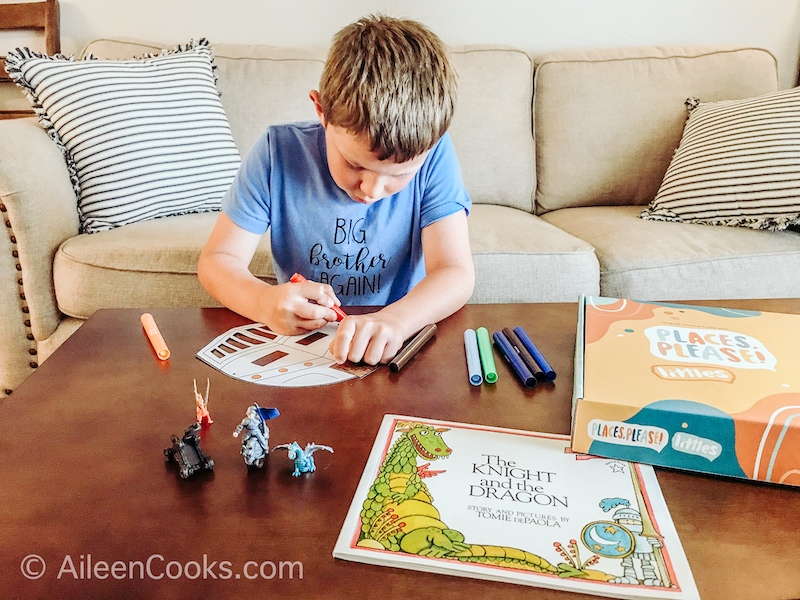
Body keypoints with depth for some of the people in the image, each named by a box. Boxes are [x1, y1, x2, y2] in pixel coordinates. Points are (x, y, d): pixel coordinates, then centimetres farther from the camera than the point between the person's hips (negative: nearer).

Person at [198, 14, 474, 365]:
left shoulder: (434, 155, -13)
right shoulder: (278, 152, -11)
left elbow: (455, 273, -18)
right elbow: (217, 260, -8)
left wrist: (394, 320, -39)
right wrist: (265, 302, -30)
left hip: (395, 350, 0)